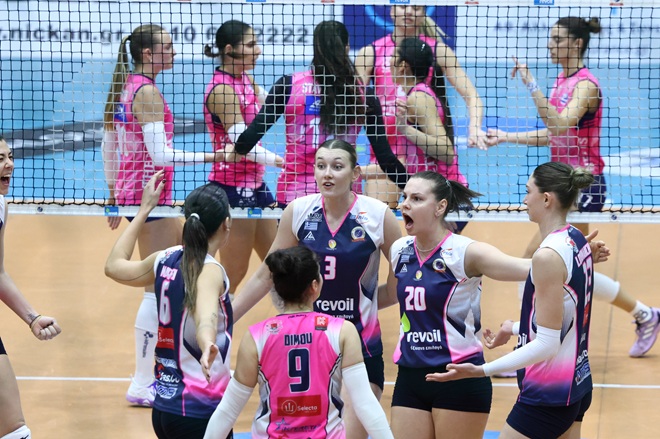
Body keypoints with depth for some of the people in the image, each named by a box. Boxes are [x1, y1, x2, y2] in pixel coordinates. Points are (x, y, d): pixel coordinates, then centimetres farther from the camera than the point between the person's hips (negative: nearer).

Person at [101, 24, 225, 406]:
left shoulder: (125, 85, 10)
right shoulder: (147, 92, -17)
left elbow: (109, 144, 17)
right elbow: (160, 154, -24)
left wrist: (114, 193, 24)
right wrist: (212, 156, -24)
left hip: (130, 190, 10)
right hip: (150, 194, -10)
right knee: (158, 288, -6)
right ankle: (142, 385, -4)